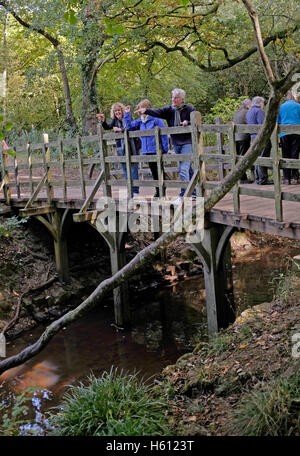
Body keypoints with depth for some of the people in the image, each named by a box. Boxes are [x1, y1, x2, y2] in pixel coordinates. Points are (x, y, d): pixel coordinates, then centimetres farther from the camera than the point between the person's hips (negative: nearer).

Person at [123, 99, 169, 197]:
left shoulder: (156, 119, -11)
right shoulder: (140, 121, 10)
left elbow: (163, 134, -11)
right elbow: (129, 126, 17)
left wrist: (165, 149, -13)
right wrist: (127, 114, 8)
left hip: (157, 150, -7)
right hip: (147, 151, 7)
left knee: (159, 171, 0)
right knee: (154, 172, 12)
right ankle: (158, 192, 20)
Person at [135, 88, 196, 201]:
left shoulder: (190, 109, -4)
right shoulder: (169, 110, 6)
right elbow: (157, 112, -10)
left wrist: (188, 123, -24)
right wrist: (146, 110, -28)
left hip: (187, 142, -5)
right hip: (176, 143, 6)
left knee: (183, 169, -15)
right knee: (188, 169, 15)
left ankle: (183, 194, -13)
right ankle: (194, 192, 26)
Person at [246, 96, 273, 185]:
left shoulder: (248, 112, 19)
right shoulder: (259, 111, -10)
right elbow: (262, 124, -18)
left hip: (253, 137, 9)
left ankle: (258, 179, 15)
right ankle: (263, 179, -9)